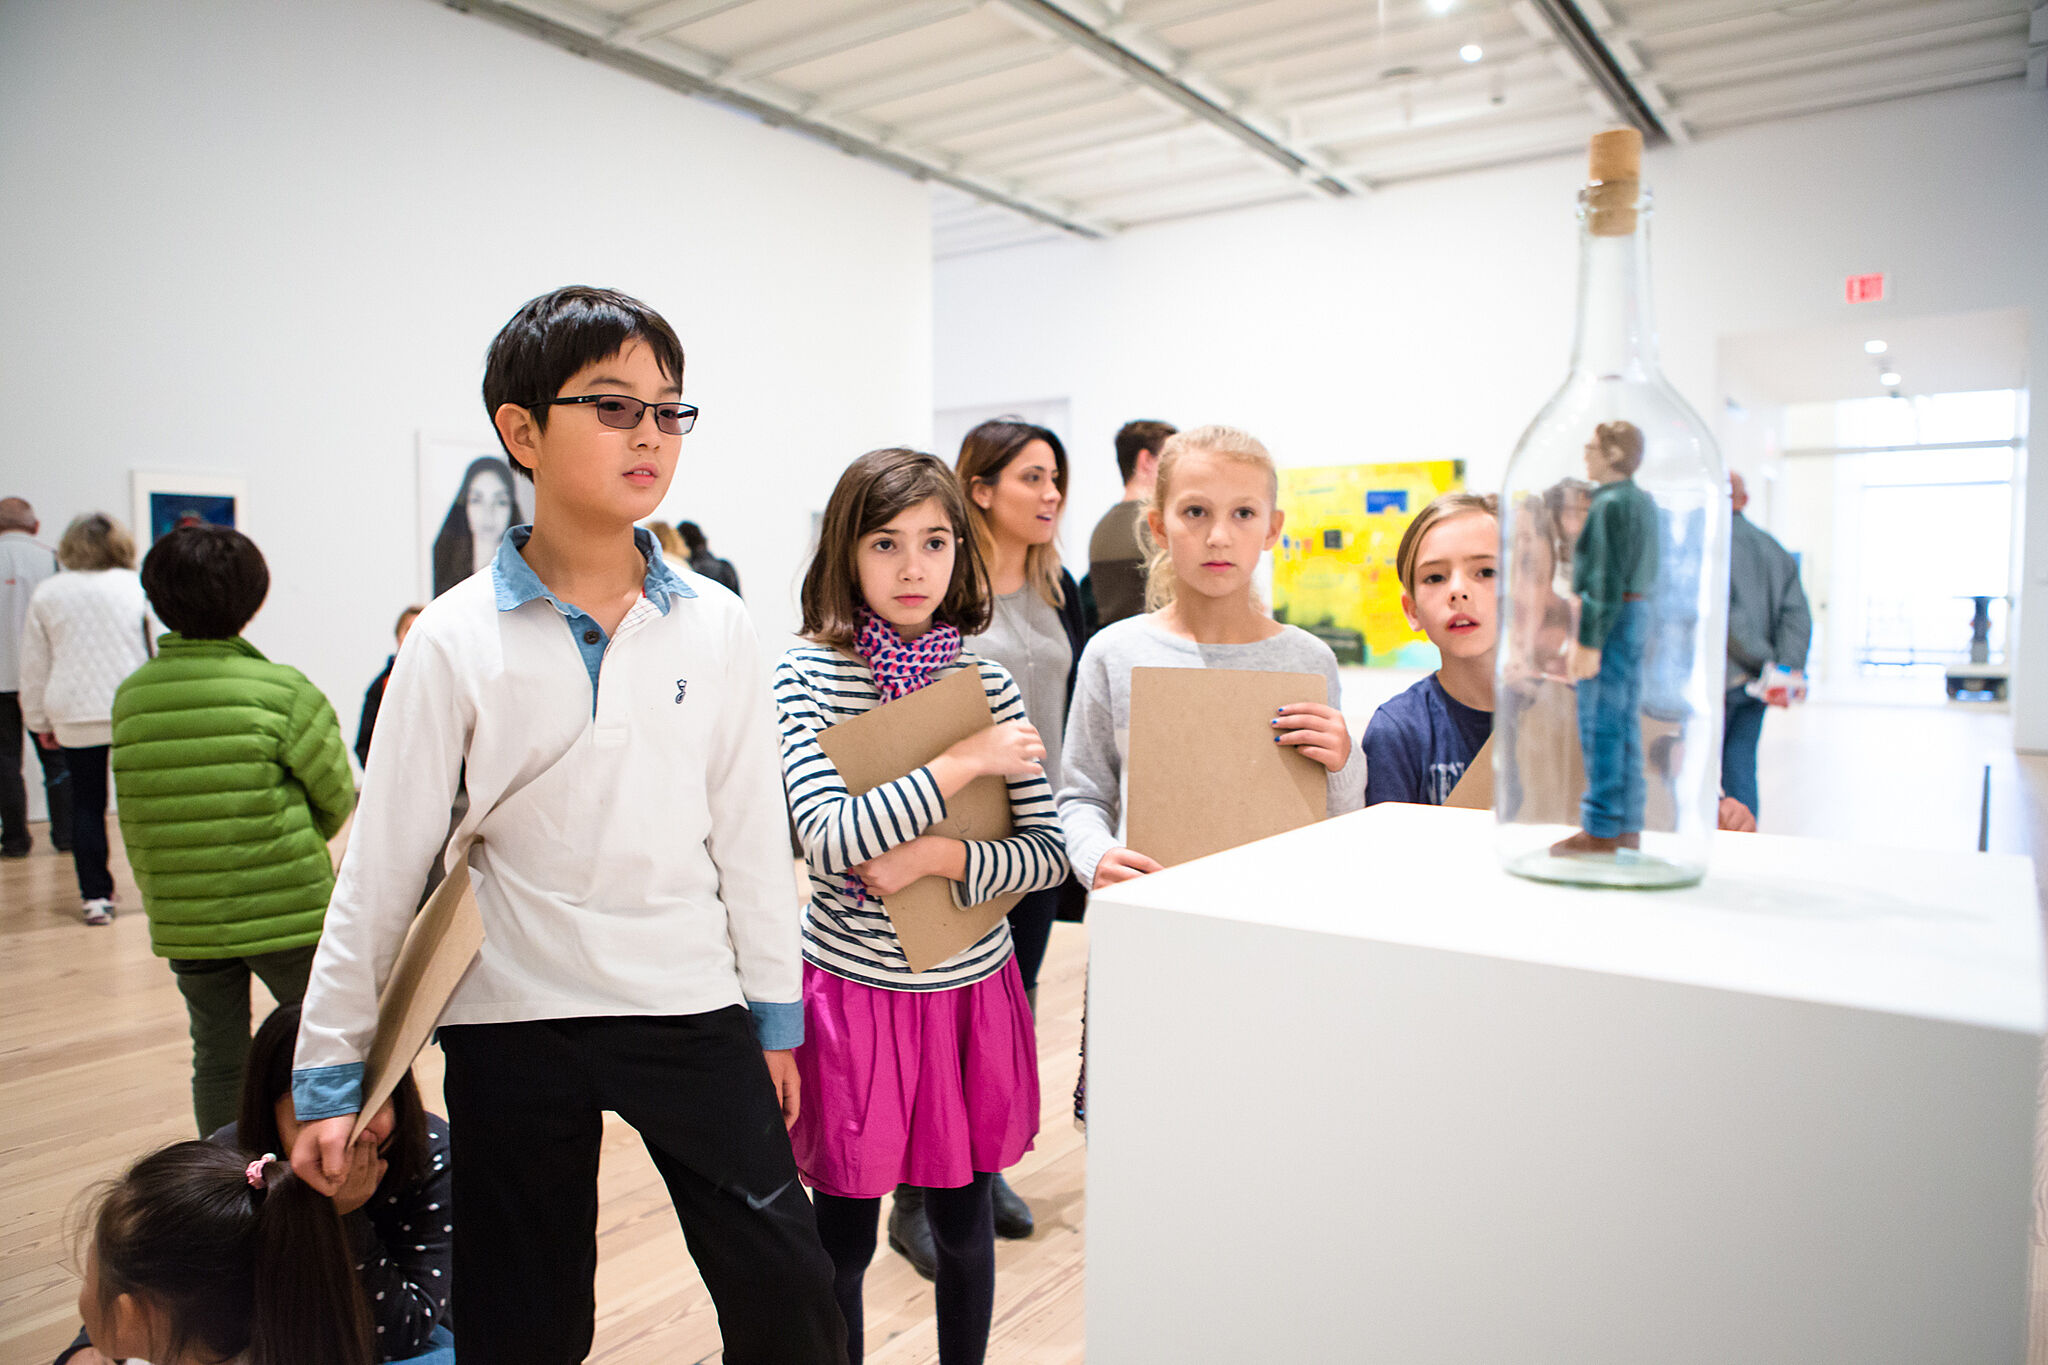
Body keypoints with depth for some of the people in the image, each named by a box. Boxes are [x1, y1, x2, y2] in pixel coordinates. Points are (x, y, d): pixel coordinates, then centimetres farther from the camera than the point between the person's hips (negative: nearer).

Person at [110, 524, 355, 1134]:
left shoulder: (131, 696, -2)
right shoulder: (281, 690, -14)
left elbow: (132, 819, 6)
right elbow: (336, 797, -5)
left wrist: (157, 892, 19)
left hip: (183, 919, 4)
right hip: (286, 911, -4)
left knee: (216, 1061, 15)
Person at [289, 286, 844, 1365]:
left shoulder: (714, 627, -3)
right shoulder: (456, 639, -7)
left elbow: (752, 833, 2)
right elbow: (382, 864, -2)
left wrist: (774, 1016, 7)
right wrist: (329, 1071, 1)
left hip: (691, 1007, 1)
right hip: (514, 1021, 0)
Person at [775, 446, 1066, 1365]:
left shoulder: (989, 683, -1)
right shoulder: (806, 677, -9)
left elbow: (1050, 853, -1)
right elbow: (830, 841, -22)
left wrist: (942, 857, -17)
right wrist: (966, 762, -19)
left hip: (971, 989, 3)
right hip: (855, 987, -2)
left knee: (963, 1218, 17)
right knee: (843, 1234, 12)